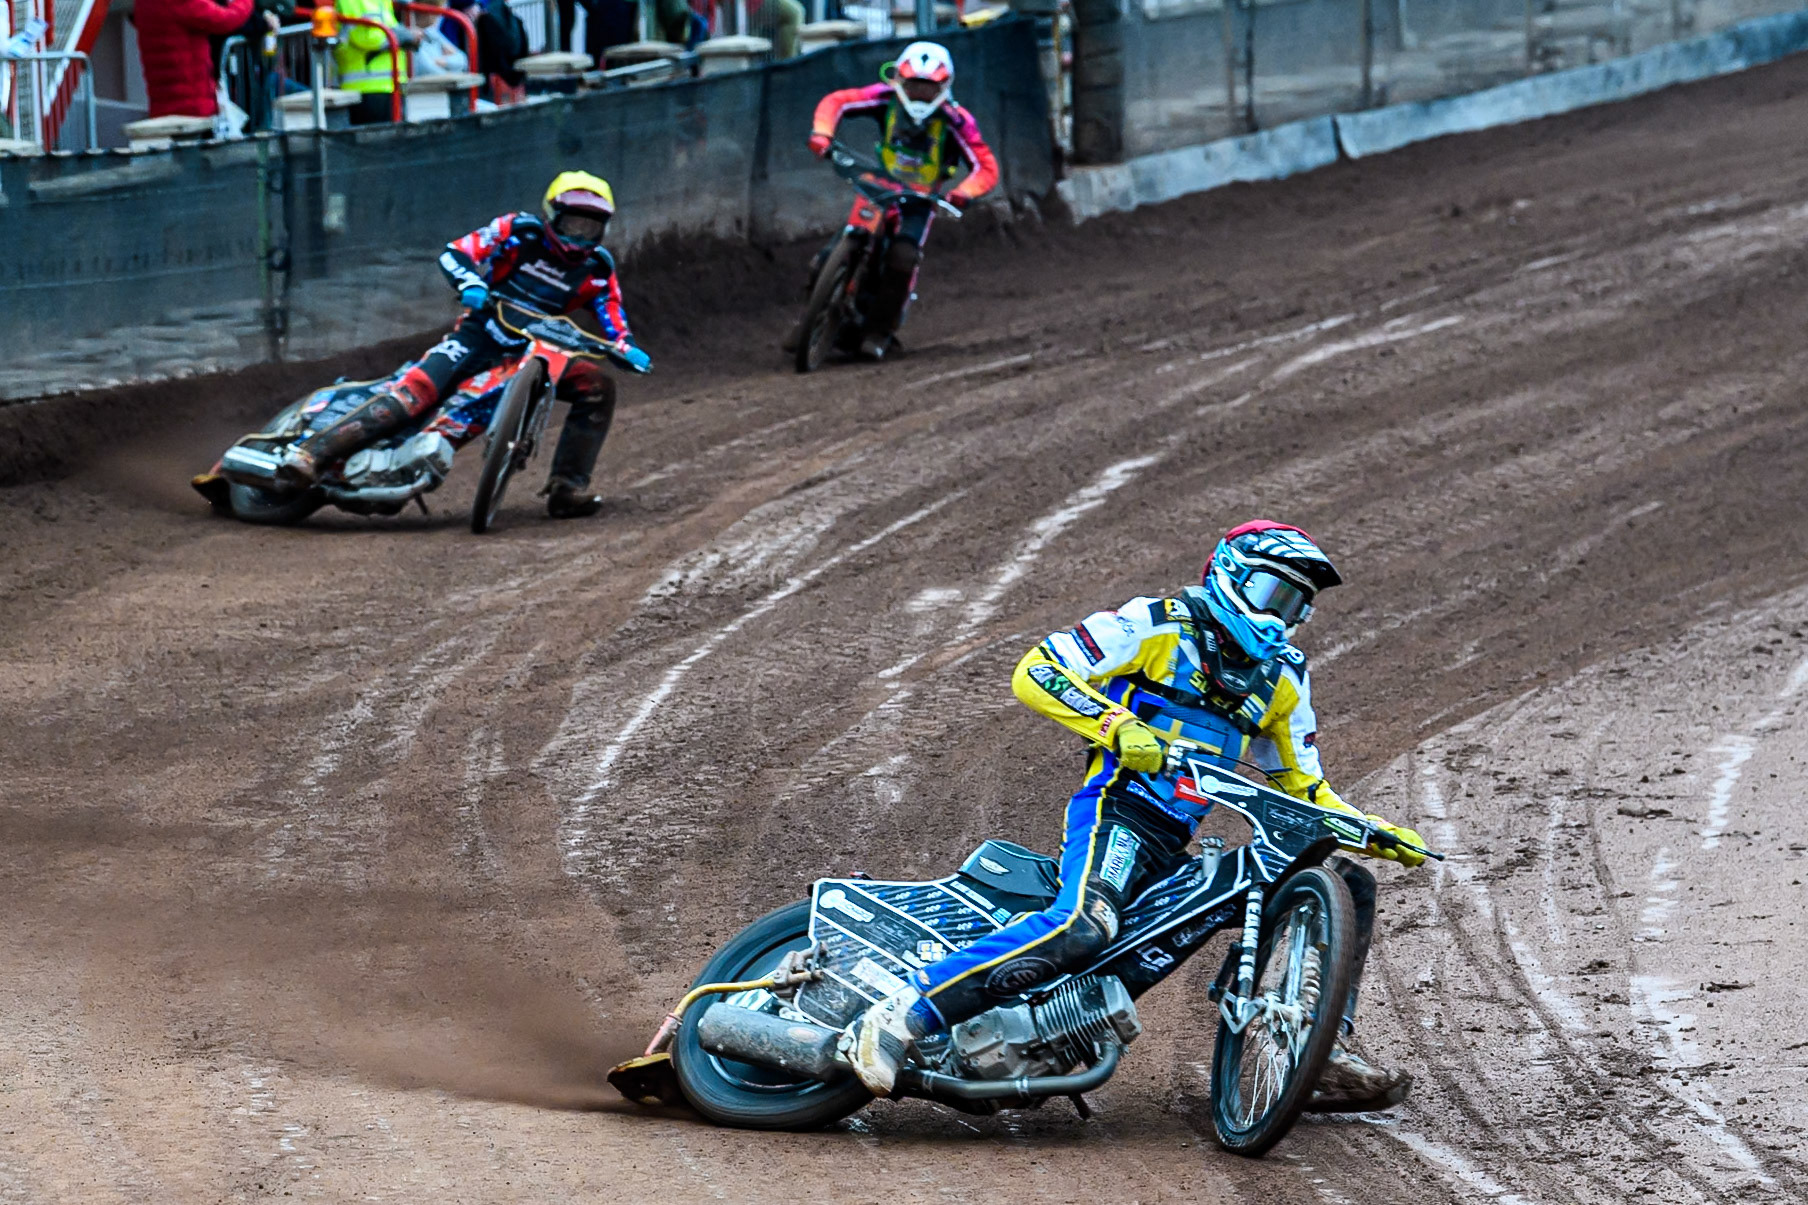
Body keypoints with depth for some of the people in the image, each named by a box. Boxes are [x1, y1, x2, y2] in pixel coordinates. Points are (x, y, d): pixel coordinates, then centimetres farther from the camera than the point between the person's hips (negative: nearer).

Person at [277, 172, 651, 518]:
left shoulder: (598, 269, 6)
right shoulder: (519, 231, -3)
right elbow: (454, 252, -8)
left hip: (535, 353, 5)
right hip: (479, 335, -5)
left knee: (598, 386, -14)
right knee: (416, 389, -28)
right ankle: (311, 450, -37)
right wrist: (470, 284, -29)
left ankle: (568, 488, -13)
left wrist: (627, 349, -16)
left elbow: (614, 324, 7)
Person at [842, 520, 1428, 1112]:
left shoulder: (1283, 678, 21)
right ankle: (902, 1015, -40)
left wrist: (1376, 831, 12)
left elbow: (1304, 786, 29)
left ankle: (1327, 1058, -5)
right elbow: (1036, 671, -5)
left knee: (1350, 887, 2)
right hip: (1116, 810, -7)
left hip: (1179, 847, 7)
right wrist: (1116, 726, -18)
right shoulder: (1158, 625, 0)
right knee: (1086, 924, -39)